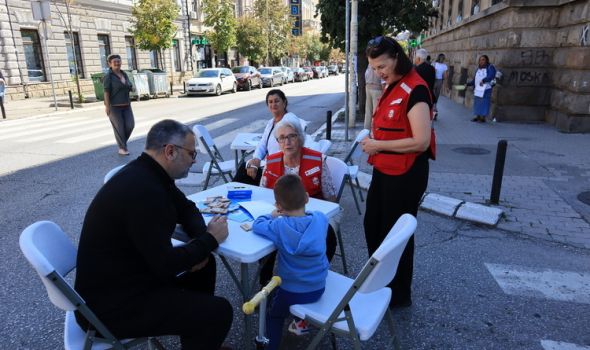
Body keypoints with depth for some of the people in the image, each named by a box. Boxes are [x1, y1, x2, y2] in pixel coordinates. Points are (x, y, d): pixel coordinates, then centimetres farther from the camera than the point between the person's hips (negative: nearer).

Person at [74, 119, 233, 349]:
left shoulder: (150, 174, 1)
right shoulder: (142, 190, -30)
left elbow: (186, 209, 14)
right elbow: (166, 266, -28)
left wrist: (201, 240, -6)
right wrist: (210, 239, -14)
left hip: (126, 275, 10)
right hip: (110, 304, -10)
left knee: (204, 265, 16)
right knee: (219, 312, -14)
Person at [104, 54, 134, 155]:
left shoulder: (124, 74, 9)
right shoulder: (108, 76, -9)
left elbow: (129, 87, 22)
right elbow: (106, 92, -13)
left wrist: (131, 88, 2)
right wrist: (107, 106, -17)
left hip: (126, 105, 6)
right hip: (114, 106, -6)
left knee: (130, 125, -1)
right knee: (119, 127, -1)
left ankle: (122, 142, 24)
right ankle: (122, 148, 12)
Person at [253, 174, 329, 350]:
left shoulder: (280, 226, -25)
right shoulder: (321, 219, -15)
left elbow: (257, 225, -9)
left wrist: (272, 217, 6)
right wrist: (287, 216, 4)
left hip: (292, 291, -4)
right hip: (318, 288, 4)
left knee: (273, 315, 27)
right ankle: (302, 321, 55)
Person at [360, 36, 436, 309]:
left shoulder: (414, 90, -20)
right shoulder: (392, 87, 10)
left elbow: (421, 141, -25)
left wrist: (379, 145, -19)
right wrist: (373, 142, 2)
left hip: (405, 176, -10)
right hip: (385, 171, 10)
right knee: (372, 225, 21)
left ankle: (399, 295, 30)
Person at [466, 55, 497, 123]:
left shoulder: (490, 67, -3)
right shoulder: (478, 69, 18)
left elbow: (491, 76, -20)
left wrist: (483, 80, -34)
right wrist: (468, 84, 8)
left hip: (486, 89, -7)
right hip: (477, 89, 7)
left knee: (484, 103, -6)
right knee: (477, 103, 9)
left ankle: (483, 118, -2)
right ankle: (478, 117, 17)